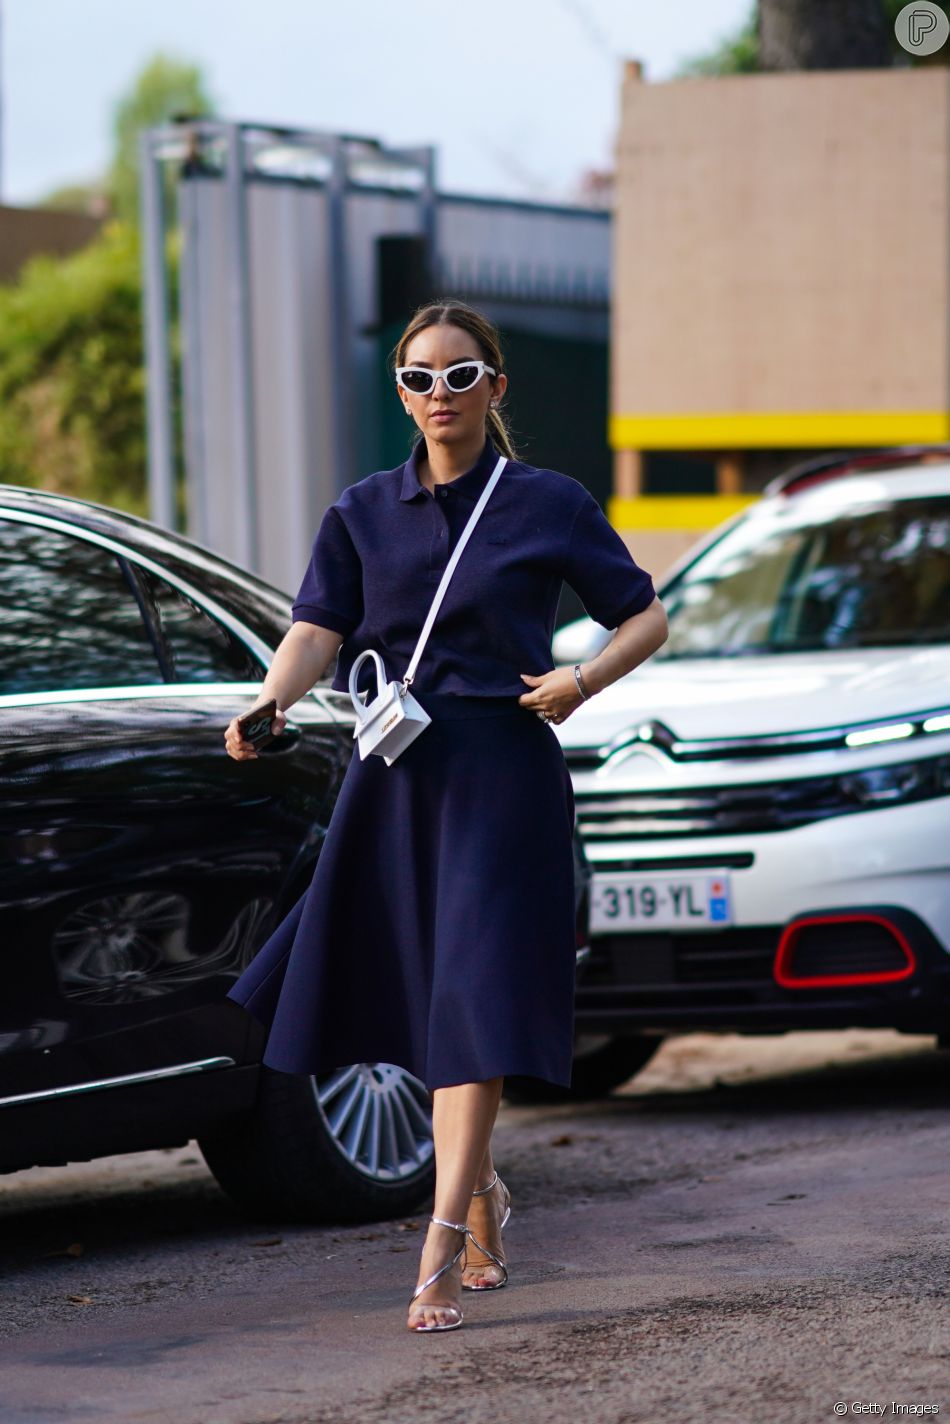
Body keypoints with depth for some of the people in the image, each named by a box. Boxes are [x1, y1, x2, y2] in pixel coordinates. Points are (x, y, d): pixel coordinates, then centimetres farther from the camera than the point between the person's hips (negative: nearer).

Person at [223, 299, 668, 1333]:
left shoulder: (549, 505, 2)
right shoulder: (363, 512, 10)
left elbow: (645, 619, 7)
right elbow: (317, 629, -2)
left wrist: (581, 682, -12)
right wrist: (269, 706, -22)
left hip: (502, 773, -4)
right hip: (393, 774, 4)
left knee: (474, 1000, -13)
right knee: (411, 1001, 10)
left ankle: (443, 1248, -17)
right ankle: (482, 1196, 33)